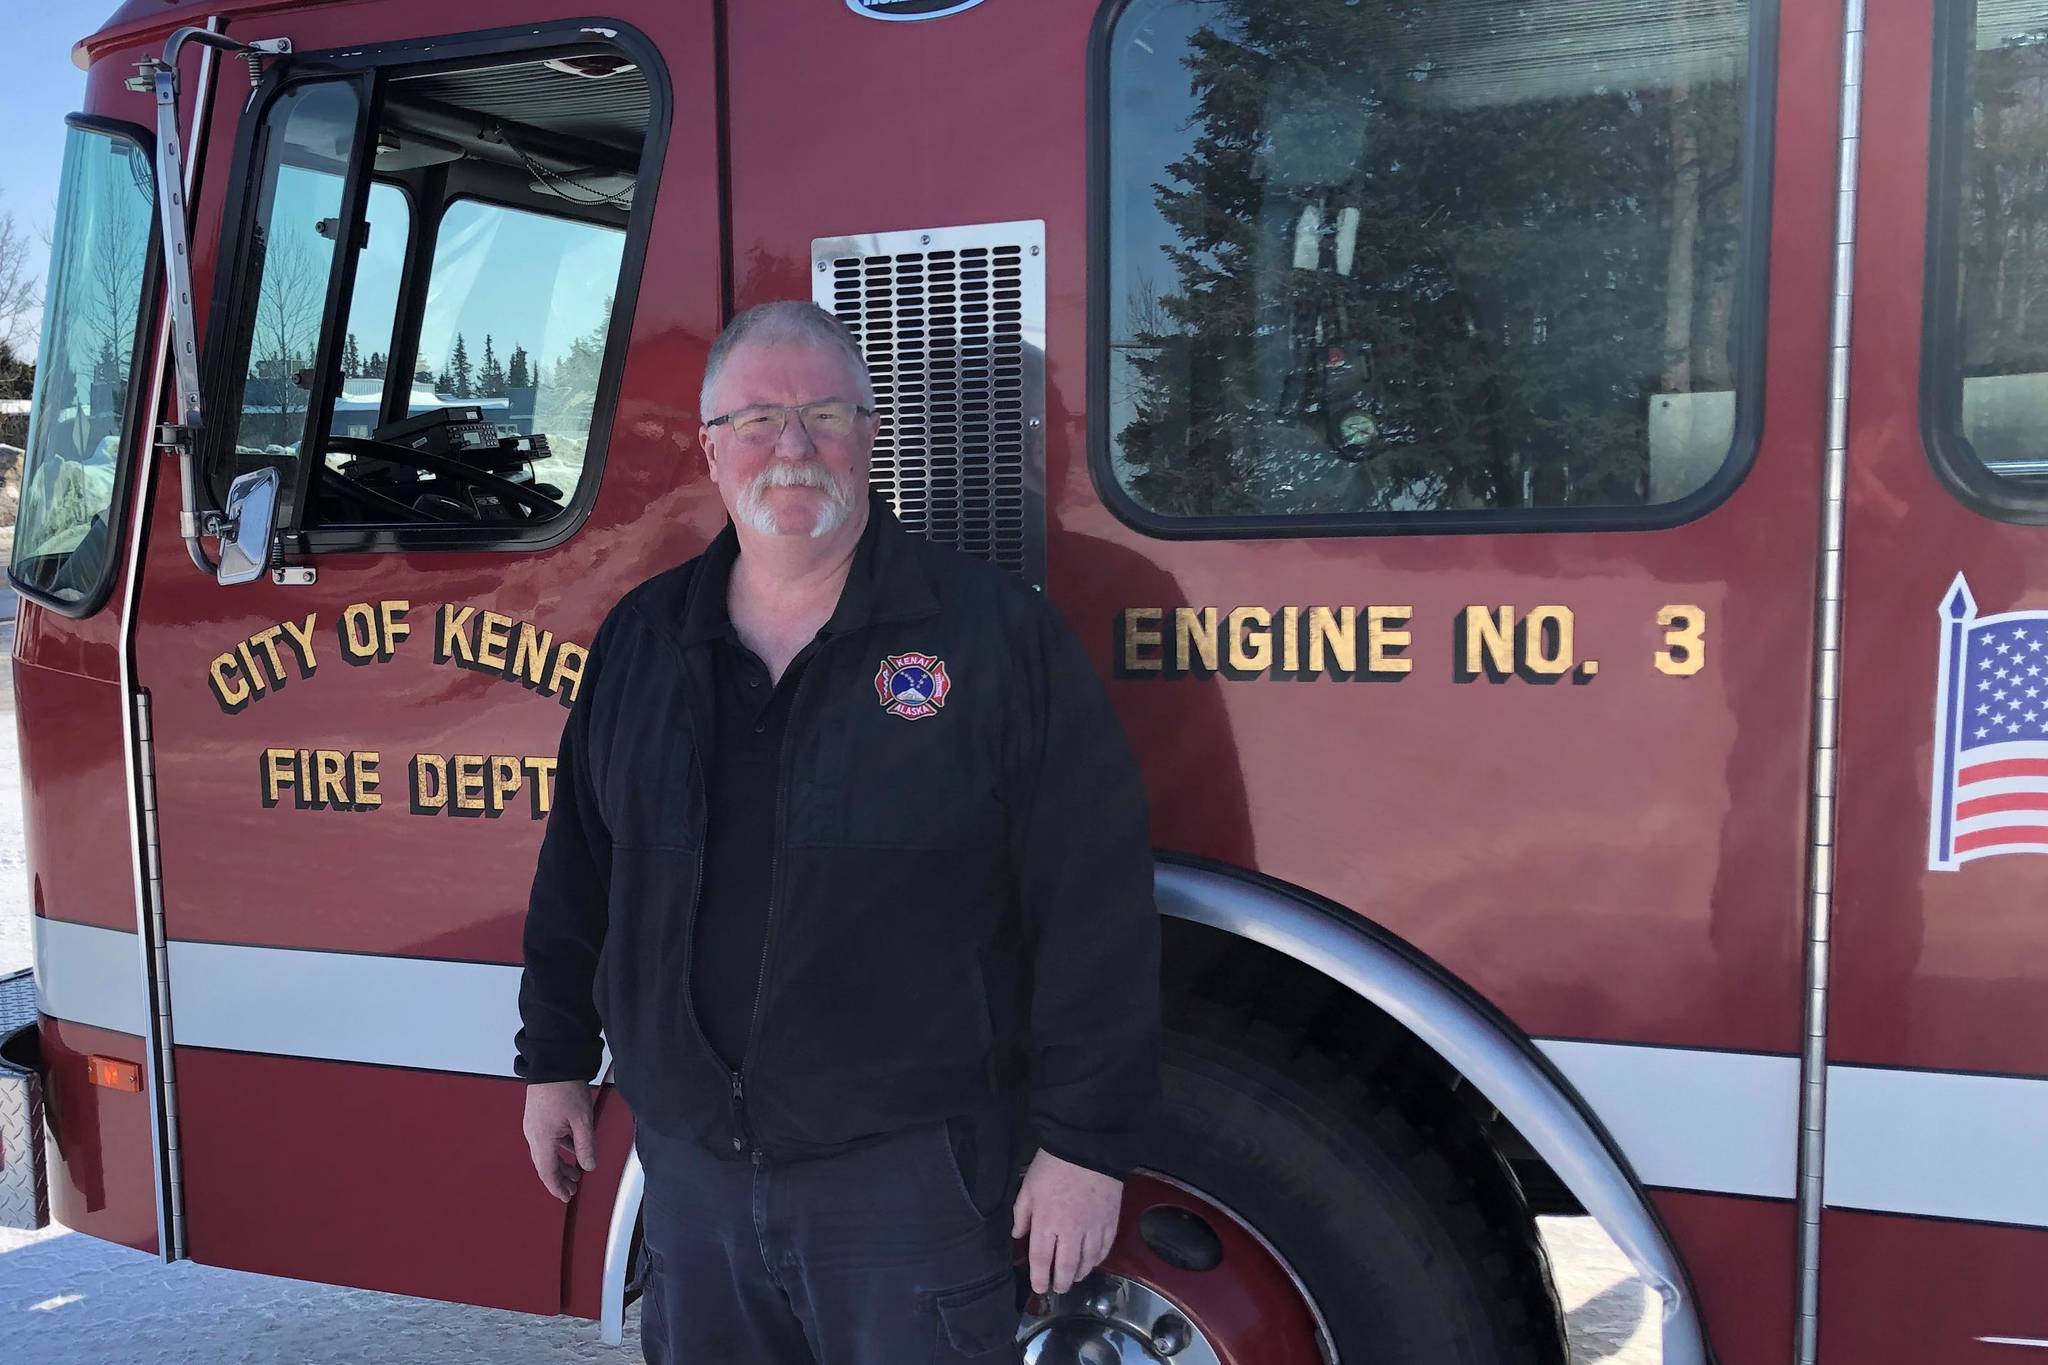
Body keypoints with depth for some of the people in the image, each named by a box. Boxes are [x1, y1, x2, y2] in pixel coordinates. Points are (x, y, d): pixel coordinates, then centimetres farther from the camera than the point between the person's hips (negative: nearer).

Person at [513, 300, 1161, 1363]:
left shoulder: (994, 632, -10)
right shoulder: (638, 640, 6)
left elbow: (1097, 905, -11)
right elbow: (578, 874, 16)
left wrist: (1087, 1141, -11)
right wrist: (555, 1062, 17)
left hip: (912, 1174, -4)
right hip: (689, 1165, 5)